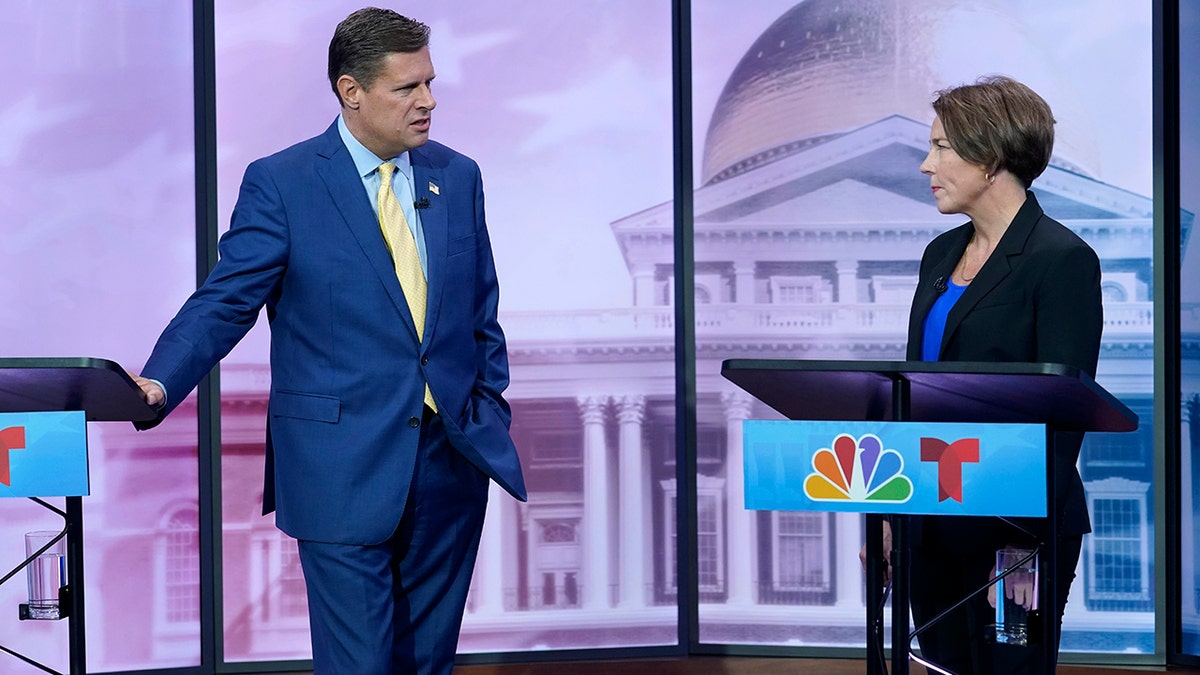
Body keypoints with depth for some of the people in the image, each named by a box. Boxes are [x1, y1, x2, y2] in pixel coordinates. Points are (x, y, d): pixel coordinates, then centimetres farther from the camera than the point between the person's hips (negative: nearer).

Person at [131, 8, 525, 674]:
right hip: (344, 467, -4)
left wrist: (491, 413, 8)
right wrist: (158, 382, -24)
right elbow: (225, 301, -8)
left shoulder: (457, 176, 9)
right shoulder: (280, 183, -5)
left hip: (453, 461, 5)